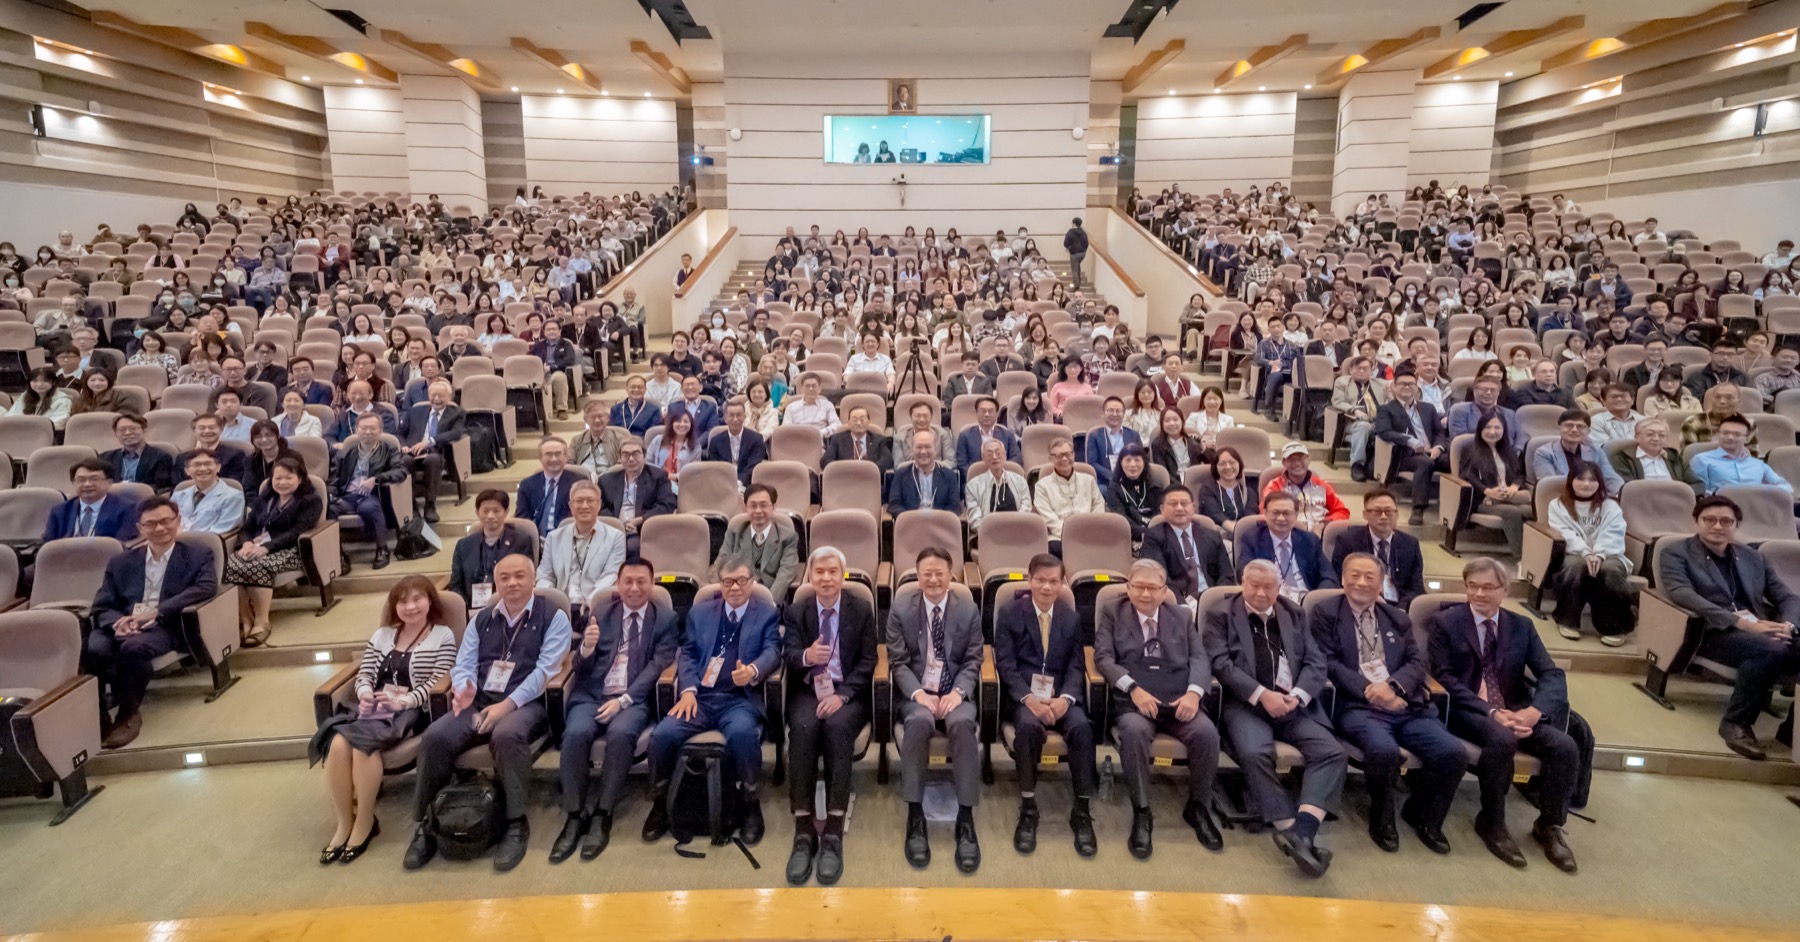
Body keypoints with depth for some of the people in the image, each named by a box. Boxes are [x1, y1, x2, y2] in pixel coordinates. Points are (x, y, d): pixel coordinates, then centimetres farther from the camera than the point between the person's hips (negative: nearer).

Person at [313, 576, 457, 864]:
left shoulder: (443, 636, 4)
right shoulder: (382, 634, 21)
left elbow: (438, 682, -5)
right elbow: (364, 674, 16)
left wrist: (404, 700, -19)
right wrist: (365, 694, -7)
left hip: (411, 711, -5)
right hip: (373, 707, 5)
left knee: (361, 741, -33)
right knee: (337, 743, -28)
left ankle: (365, 822, -16)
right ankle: (344, 823, -14)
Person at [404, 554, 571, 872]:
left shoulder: (552, 616, 1)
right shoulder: (481, 619, 19)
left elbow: (545, 669, -9)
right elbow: (463, 664, 12)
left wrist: (507, 704, -20)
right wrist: (463, 689, -13)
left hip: (526, 703, -5)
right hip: (479, 701, 5)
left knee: (507, 734, -37)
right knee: (434, 737, -22)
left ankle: (516, 824, -22)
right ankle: (426, 824, -6)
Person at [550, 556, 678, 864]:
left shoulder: (666, 619, 7)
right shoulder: (599, 616, 14)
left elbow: (658, 667, -4)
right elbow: (581, 668, 9)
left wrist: (623, 700, -17)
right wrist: (586, 647, -15)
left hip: (635, 699, -2)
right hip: (592, 694, 2)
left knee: (620, 733, -33)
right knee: (576, 733, -29)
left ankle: (602, 816, -20)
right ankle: (574, 817, -17)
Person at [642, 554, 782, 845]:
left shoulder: (768, 614, 8)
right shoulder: (700, 612, 17)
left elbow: (772, 651, -6)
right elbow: (687, 653, 12)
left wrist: (753, 670, -30)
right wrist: (688, 690, -7)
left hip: (740, 699, -3)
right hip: (700, 696, 3)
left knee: (743, 733, -36)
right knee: (662, 734, -23)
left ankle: (750, 804, -11)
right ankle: (660, 802, 3)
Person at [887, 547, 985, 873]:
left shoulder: (969, 610, 2)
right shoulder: (900, 608, 0)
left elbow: (973, 662, 2)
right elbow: (898, 662, -1)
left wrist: (957, 692, -17)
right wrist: (918, 693, -18)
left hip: (955, 693, 1)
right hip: (916, 694, 0)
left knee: (962, 723, -34)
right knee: (919, 721, -35)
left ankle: (965, 819, -27)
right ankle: (915, 817, -26)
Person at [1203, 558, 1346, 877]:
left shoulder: (1294, 614, 19)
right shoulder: (1220, 616, 7)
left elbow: (1316, 661, 11)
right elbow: (1221, 664, -6)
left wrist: (1297, 695, -9)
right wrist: (1262, 695, -17)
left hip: (1295, 705, 4)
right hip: (1246, 704, -4)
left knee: (1332, 753, -22)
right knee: (1255, 753, -33)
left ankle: (1302, 830, -30)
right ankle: (1290, 829, -23)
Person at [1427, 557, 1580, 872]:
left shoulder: (1522, 626, 12)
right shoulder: (1445, 622, 0)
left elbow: (1553, 676, 1)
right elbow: (1444, 678, -9)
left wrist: (1534, 711, -20)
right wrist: (1491, 712, -22)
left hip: (1515, 711, 4)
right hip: (1467, 712, -4)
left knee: (1565, 747, -21)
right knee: (1501, 739, -34)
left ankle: (1549, 825, 3)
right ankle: (1491, 823, -12)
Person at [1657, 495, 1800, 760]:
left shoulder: (1753, 558, 24)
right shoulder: (1676, 553, 6)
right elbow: (1683, 595, -11)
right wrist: (1740, 622, -21)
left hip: (1762, 631, 6)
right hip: (1714, 633, -5)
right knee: (1772, 650, -35)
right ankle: (1737, 723, -20)